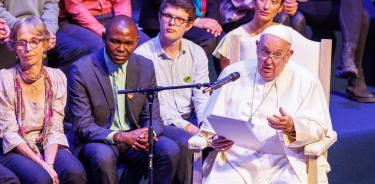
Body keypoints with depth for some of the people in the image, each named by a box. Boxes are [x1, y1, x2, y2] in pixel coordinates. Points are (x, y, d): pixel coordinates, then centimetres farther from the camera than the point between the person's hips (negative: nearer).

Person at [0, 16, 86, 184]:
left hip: (48, 147, 3)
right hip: (15, 150, -2)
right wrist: (41, 164, -18)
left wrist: (49, 163, -17)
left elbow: (55, 128, 0)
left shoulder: (57, 78, 3)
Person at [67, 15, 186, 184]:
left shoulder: (146, 67, -1)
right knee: (103, 157, -36)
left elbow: (153, 118, 2)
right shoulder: (81, 70, -13)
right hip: (98, 141, -4)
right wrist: (119, 136, -30)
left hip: (133, 138, 4)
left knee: (170, 150, -21)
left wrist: (149, 134, -23)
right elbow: (83, 126, -14)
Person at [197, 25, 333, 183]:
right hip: (235, 159, 1)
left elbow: (319, 127, 1)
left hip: (284, 160, -1)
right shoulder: (233, 73, 12)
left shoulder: (306, 82, 7)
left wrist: (293, 127, -19)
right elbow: (212, 118, 15)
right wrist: (214, 139, -7)